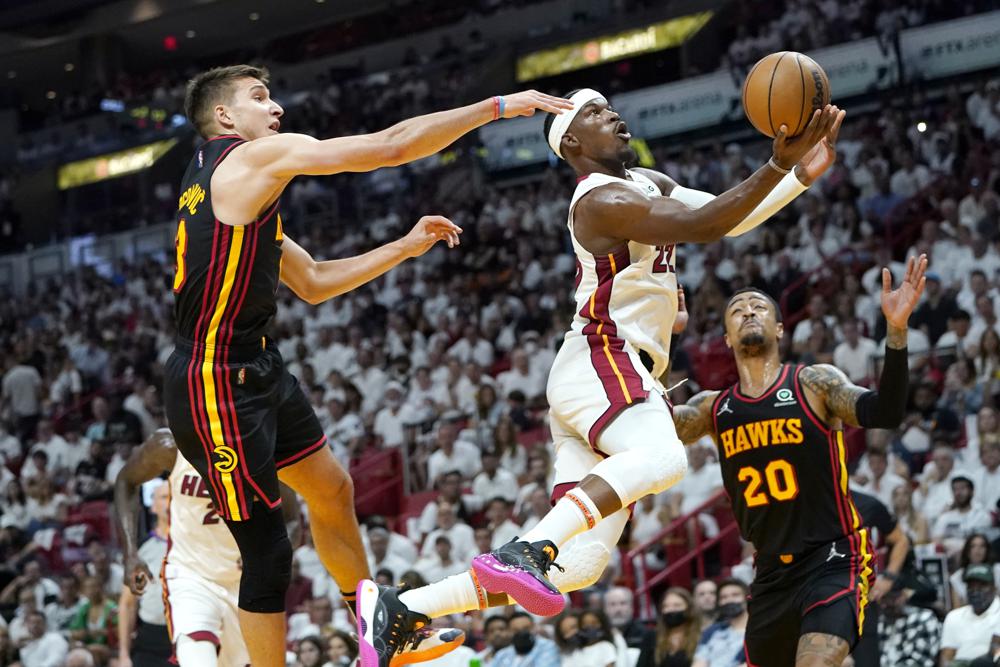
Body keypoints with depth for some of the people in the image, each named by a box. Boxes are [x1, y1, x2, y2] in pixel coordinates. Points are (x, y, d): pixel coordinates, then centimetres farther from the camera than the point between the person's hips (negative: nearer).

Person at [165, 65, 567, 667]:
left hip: (261, 369, 11)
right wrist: (500, 108, -9)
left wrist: (405, 248, 19)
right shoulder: (256, 156, -12)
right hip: (217, 385, -11)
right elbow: (389, 148, -16)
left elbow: (312, 283, 23)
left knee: (332, 489, 24)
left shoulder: (234, 187, 18)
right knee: (268, 549, -6)